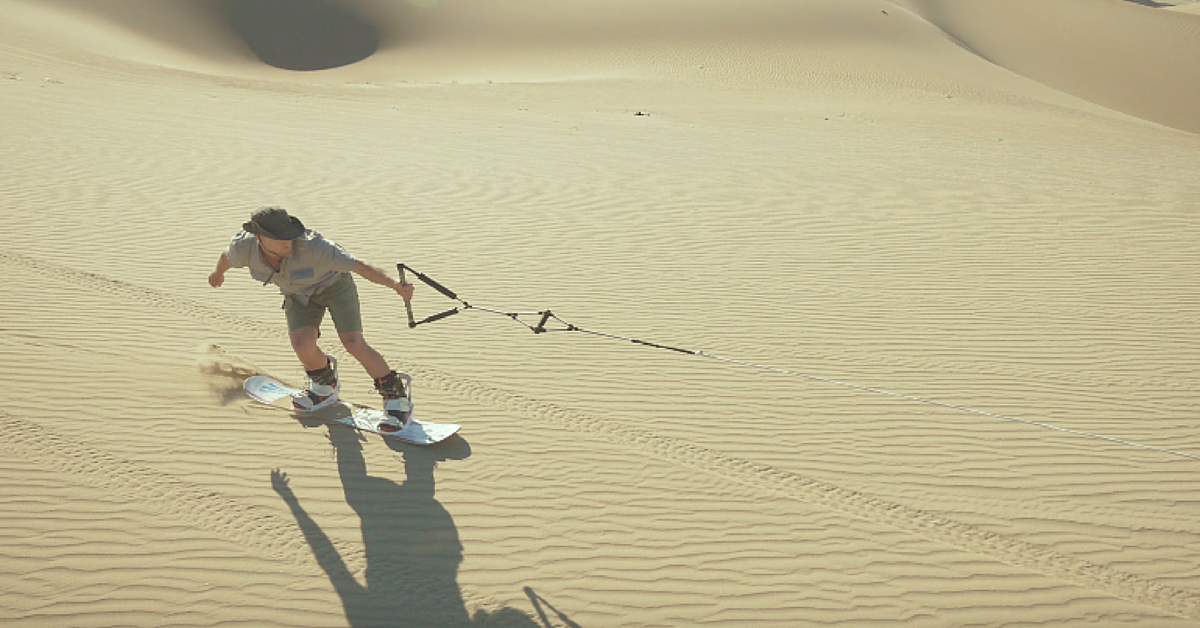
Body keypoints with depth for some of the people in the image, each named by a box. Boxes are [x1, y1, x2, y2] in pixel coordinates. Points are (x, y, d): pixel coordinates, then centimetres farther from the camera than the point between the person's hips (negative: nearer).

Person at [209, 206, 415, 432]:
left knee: (353, 344, -17)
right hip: (298, 294, 4)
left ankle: (396, 397, 0)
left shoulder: (312, 246, -38)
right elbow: (227, 257, 2)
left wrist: (395, 285, -55)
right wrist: (218, 273, 25)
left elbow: (359, 265, -42)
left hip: (334, 284, -4)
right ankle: (326, 386, 17)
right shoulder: (243, 248, -24)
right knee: (302, 344, -17)